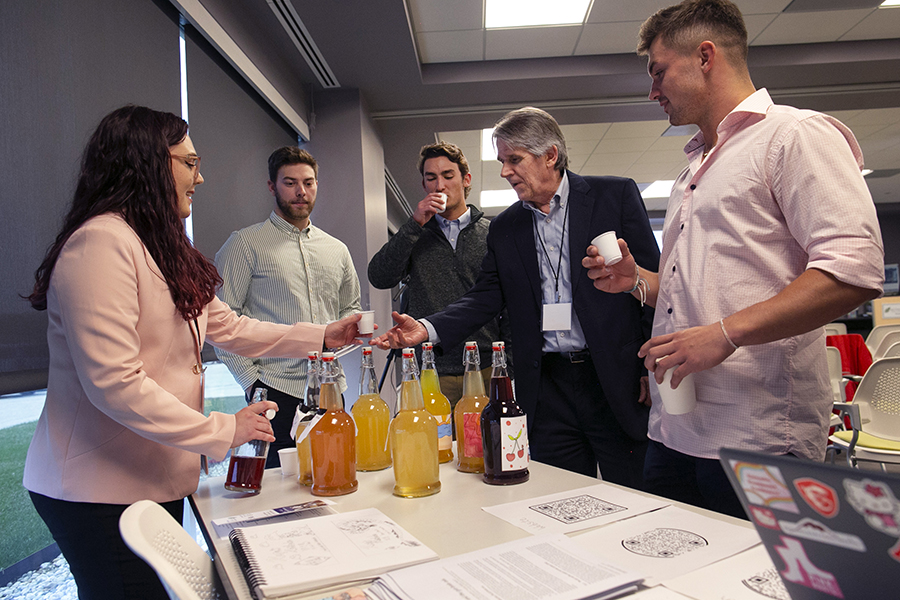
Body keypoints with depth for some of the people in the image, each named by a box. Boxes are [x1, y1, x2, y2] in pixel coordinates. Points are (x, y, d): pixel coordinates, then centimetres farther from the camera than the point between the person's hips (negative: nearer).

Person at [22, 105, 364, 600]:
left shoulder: (162, 251, 15)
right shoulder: (100, 243, -19)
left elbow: (229, 327, 13)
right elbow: (114, 384, -25)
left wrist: (323, 336, 8)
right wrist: (223, 431, -19)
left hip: (158, 480, 9)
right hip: (102, 491, -9)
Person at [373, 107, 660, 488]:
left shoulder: (615, 195, 1)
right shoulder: (504, 228, 11)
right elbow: (486, 297, 7)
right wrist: (428, 328, -10)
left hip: (619, 383, -2)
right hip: (547, 390, 3)